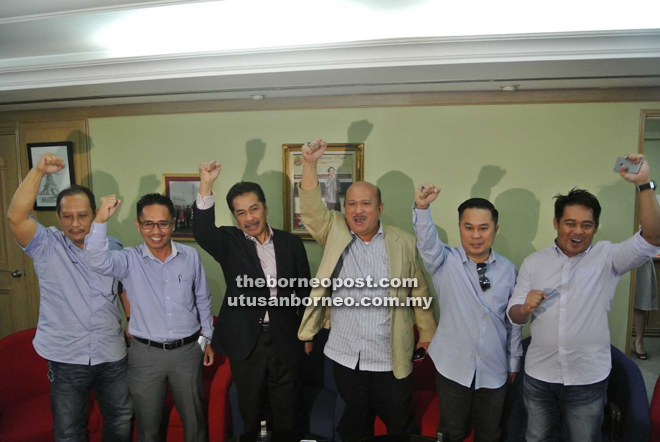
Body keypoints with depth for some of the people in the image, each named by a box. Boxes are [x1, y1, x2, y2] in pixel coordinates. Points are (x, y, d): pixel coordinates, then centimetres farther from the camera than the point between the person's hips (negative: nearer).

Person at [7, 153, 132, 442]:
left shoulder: (113, 248, 1)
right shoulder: (46, 247, -7)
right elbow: (16, 217, -25)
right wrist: (39, 171, -26)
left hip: (112, 356, 2)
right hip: (66, 360, -2)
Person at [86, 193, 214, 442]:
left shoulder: (191, 256, -4)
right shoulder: (129, 260, -9)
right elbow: (99, 262, -31)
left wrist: (207, 338, 10)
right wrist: (101, 220, -43)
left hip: (187, 351, 1)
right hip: (145, 354, 0)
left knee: (194, 420, 17)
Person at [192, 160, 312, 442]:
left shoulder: (291, 243, 0)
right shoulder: (228, 242, -4)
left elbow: (304, 291, 6)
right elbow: (202, 231, -25)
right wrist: (206, 185, -37)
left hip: (285, 339, 1)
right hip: (245, 340, 0)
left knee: (288, 412, 14)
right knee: (249, 410, 17)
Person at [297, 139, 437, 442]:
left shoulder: (403, 242, -5)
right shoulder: (335, 233, -2)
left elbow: (419, 291, 2)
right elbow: (311, 209, -16)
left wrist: (427, 332, 7)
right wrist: (310, 163, -27)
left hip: (390, 359, -1)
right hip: (345, 356, 1)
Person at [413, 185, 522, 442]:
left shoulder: (508, 269, -3)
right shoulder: (445, 262, -10)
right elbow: (427, 242, -32)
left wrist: (514, 361, 12)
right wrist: (422, 208, -49)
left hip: (494, 371, 2)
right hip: (453, 368, -2)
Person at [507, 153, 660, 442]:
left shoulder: (606, 258, -5)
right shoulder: (533, 263, 0)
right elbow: (514, 315, 1)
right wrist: (525, 308, -22)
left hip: (588, 378, -2)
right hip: (539, 376, 2)